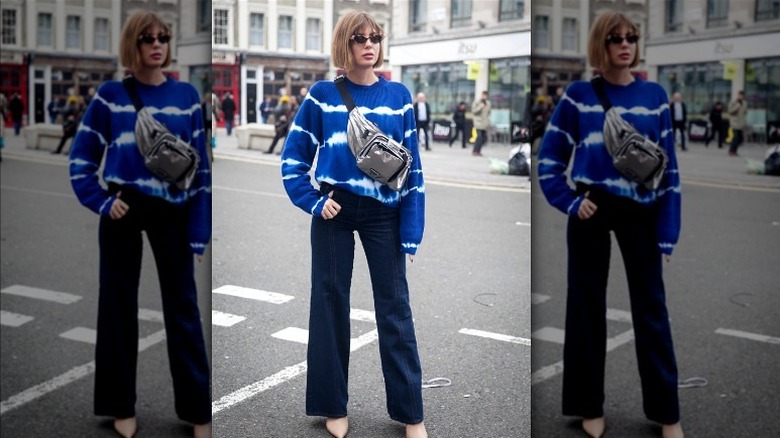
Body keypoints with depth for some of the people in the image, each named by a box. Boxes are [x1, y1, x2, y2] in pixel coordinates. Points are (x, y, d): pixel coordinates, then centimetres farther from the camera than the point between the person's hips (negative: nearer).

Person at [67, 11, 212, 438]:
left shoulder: (186, 95, 1)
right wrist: (103, 202, -10)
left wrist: (199, 232, -2)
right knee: (119, 306, 8)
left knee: (183, 307, 2)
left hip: (173, 212, 0)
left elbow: (200, 167, 2)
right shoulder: (110, 95, -1)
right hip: (123, 209, 0)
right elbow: (81, 159, 4)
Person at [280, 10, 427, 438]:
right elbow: (293, 157, 3)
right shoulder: (322, 95, -2)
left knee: (395, 307, 2)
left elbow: (412, 167, 1)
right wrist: (313, 201, -10)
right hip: (335, 211, 0)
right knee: (330, 304, 7)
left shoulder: (398, 95, 1)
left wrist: (412, 231, -3)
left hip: (384, 213, 0)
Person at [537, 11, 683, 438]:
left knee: (651, 308, 3)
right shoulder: (578, 95, -4)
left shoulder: (654, 95, 1)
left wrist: (668, 232, -1)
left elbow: (668, 167, 2)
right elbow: (549, 158, 2)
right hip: (591, 209, -1)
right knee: (587, 305, 7)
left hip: (641, 211, 1)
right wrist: (570, 202, -11)